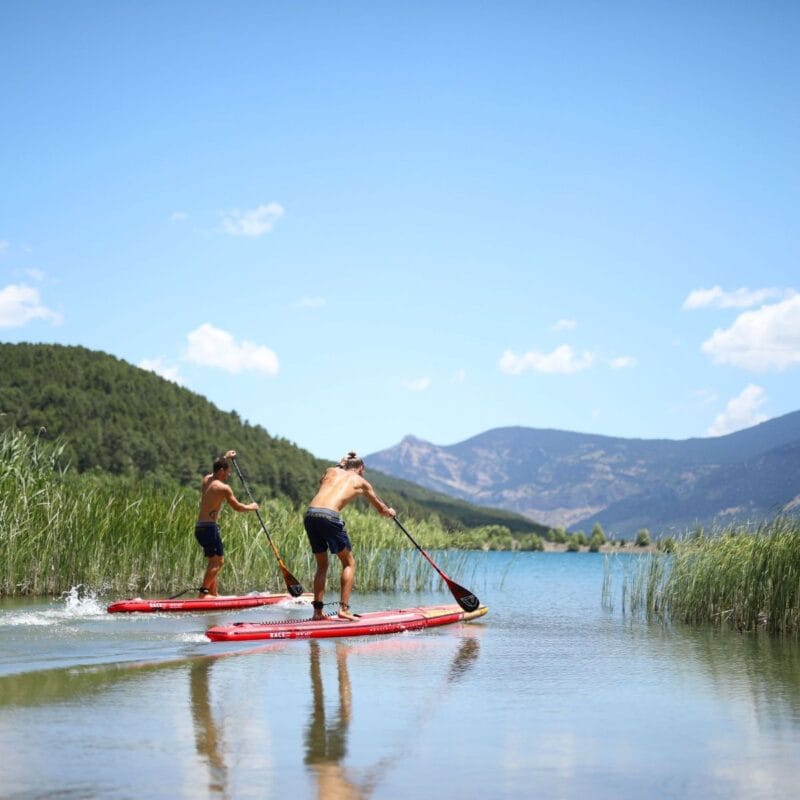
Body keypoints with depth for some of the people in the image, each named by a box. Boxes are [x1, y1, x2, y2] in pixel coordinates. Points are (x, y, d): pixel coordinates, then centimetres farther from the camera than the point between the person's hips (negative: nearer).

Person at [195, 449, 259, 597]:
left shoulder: (206, 480, 13)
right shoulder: (223, 488, -10)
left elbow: (216, 471, 38)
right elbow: (237, 507, -1)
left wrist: (226, 457, 46)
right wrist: (251, 507, 16)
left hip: (200, 527, 9)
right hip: (210, 527, -9)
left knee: (215, 561, 15)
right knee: (217, 561, -11)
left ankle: (213, 593, 15)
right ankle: (203, 592, -20)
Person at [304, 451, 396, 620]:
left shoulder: (330, 471, 25)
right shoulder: (360, 481, 19)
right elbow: (381, 510, 31)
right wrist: (390, 512, 54)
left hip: (310, 514, 5)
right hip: (330, 516, -5)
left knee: (322, 565, 19)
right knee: (349, 563, 12)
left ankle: (317, 611, 15)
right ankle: (344, 608, 3)